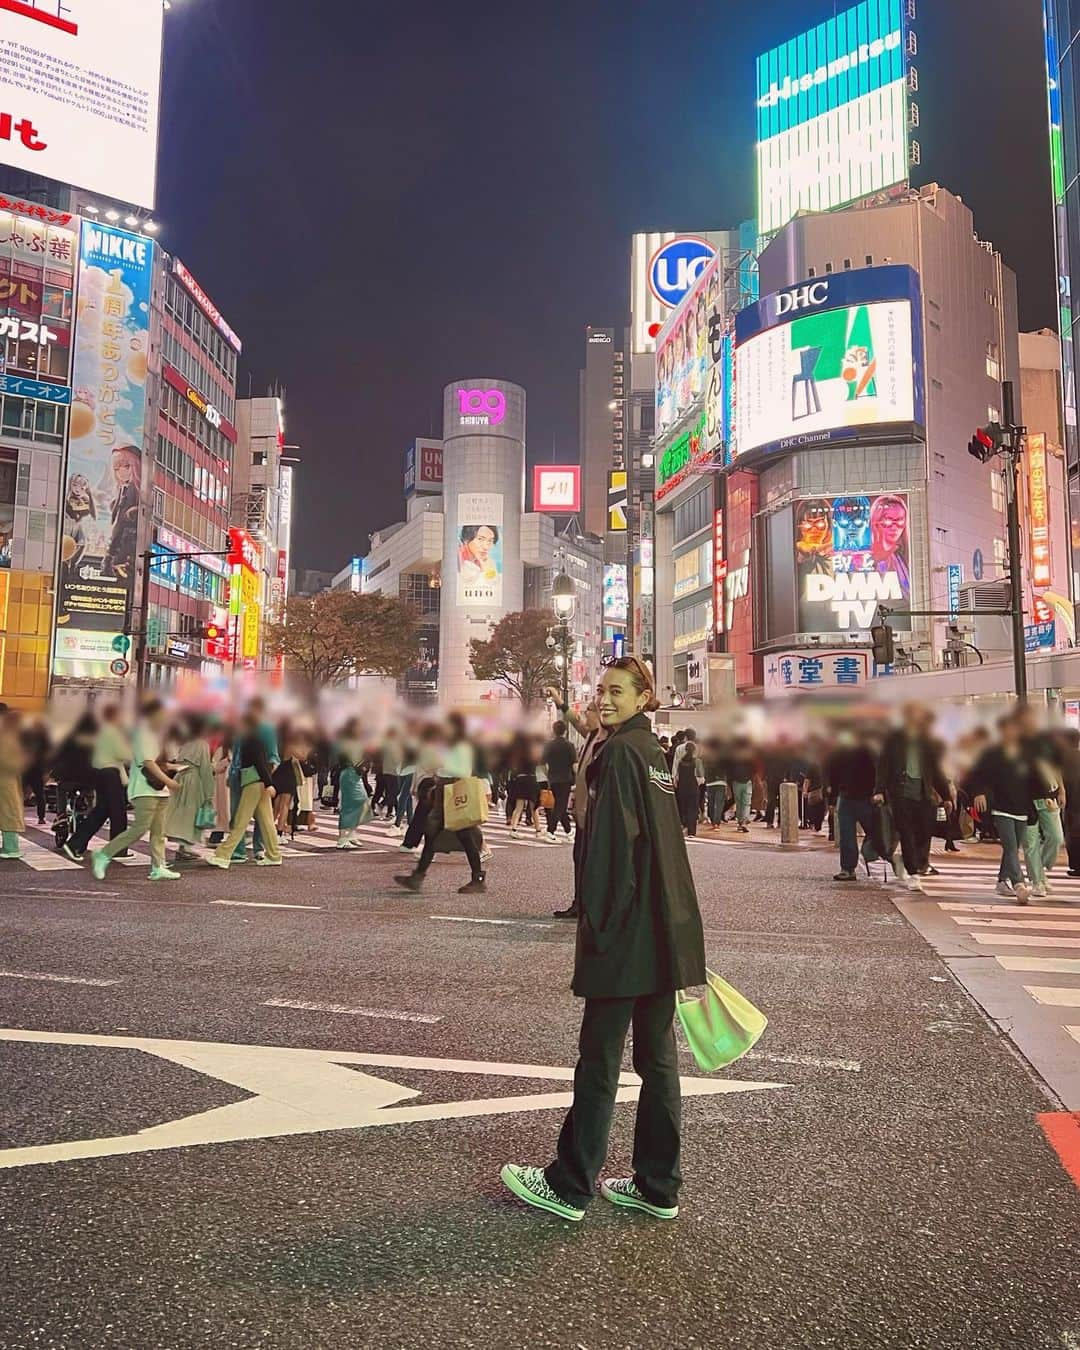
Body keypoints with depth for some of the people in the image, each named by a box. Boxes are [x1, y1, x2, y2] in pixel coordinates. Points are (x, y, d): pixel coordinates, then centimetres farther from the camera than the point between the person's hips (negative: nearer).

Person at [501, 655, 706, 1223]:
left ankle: (569, 1186, 14)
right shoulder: (654, 751, 14)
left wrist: (596, 920, -15)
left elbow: (614, 842, -20)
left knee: (599, 1059, 1)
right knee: (657, 1057, 13)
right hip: (665, 932, 9)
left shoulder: (620, 751, -13)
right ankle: (657, 1186, 23)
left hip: (627, 931, -9)